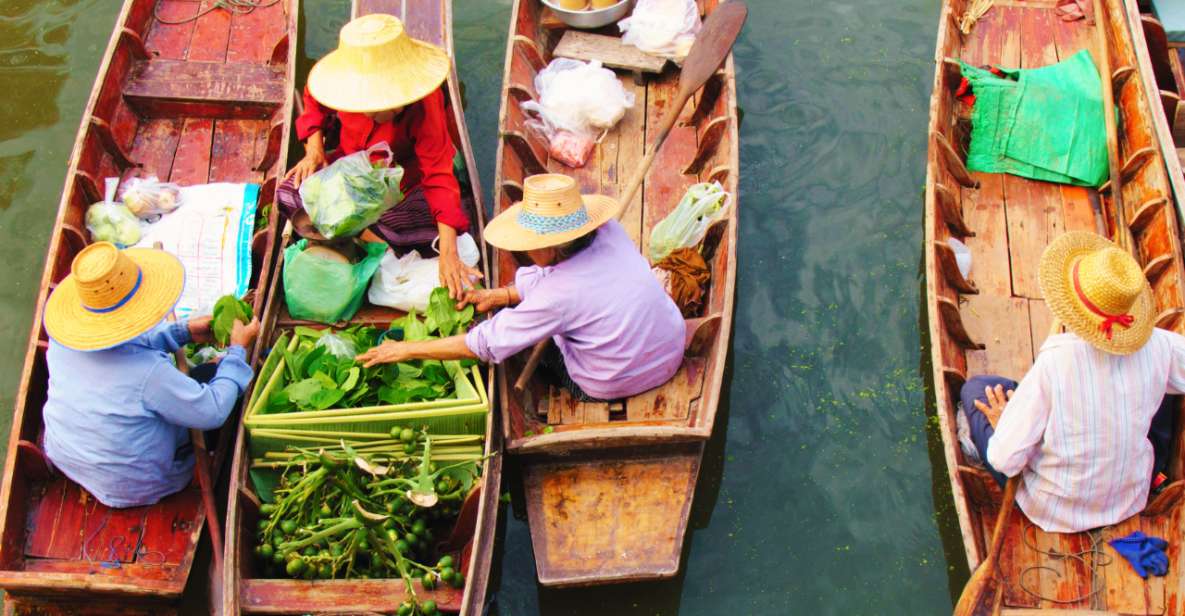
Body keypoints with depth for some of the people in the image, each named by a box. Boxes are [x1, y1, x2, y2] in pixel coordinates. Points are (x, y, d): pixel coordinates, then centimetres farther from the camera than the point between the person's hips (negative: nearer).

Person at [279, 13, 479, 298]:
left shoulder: (424, 104, -34)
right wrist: (314, 149, -17)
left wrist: (448, 252, -44)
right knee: (290, 195, -22)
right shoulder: (343, 79, -26)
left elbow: (438, 175, -36)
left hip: (402, 176, -3)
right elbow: (314, 101, 1)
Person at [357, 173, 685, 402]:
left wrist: (406, 350, -12)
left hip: (616, 386, -6)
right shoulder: (609, 231, -13)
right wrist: (498, 295, 4)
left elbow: (483, 345, -22)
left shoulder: (558, 296, -31)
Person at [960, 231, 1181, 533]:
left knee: (975, 388, 6)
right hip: (1131, 502, 3)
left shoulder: (1053, 364, -30)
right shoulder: (1158, 346, -19)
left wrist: (1004, 425, -3)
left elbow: (1006, 460, -25)